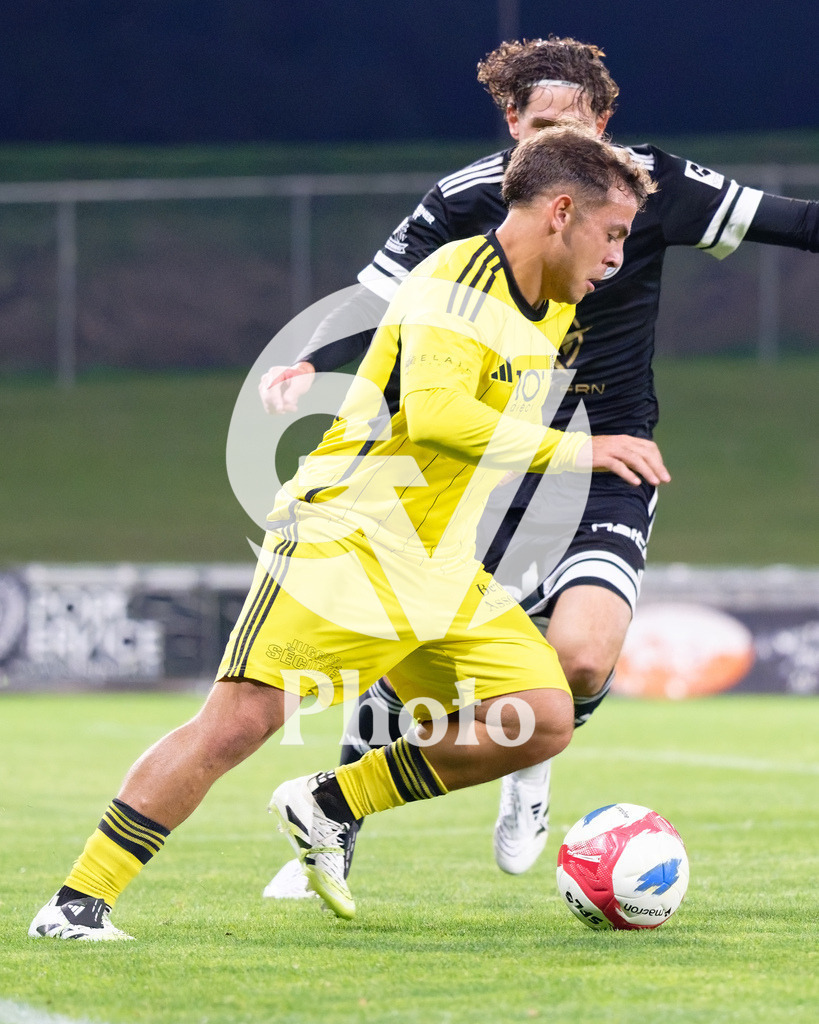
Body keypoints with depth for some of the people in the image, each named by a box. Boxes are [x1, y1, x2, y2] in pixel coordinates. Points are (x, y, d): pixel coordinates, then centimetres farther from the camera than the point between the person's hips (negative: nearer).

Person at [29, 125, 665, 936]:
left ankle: (326, 808, 7)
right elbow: (434, 415, -31)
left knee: (542, 719, -6)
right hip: (343, 537, -8)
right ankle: (77, 903, -8)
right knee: (240, 720, -17)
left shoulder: (553, 311, 12)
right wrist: (581, 450, -30)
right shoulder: (458, 279, -16)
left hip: (440, 568, 9)